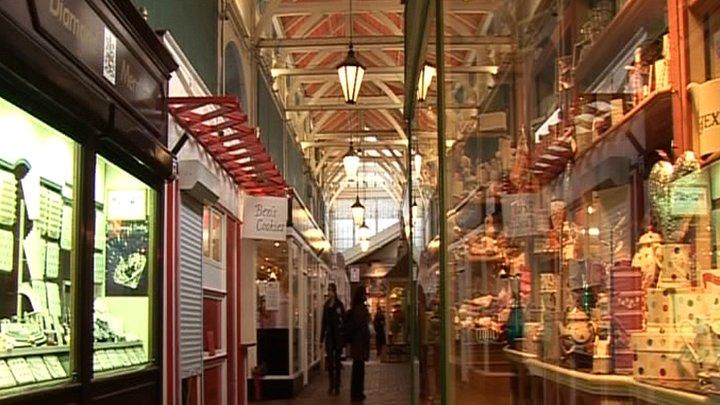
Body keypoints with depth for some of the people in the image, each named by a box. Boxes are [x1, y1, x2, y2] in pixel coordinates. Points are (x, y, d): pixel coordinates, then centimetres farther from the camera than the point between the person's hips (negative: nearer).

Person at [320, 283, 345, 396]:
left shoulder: (339, 305, -5)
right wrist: (321, 338, 11)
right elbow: (324, 322, 13)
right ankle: (331, 385, 13)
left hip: (338, 335, -4)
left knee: (337, 361, 1)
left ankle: (337, 386, 7)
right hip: (329, 335, 4)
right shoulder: (326, 305, 9)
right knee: (329, 361, 5)